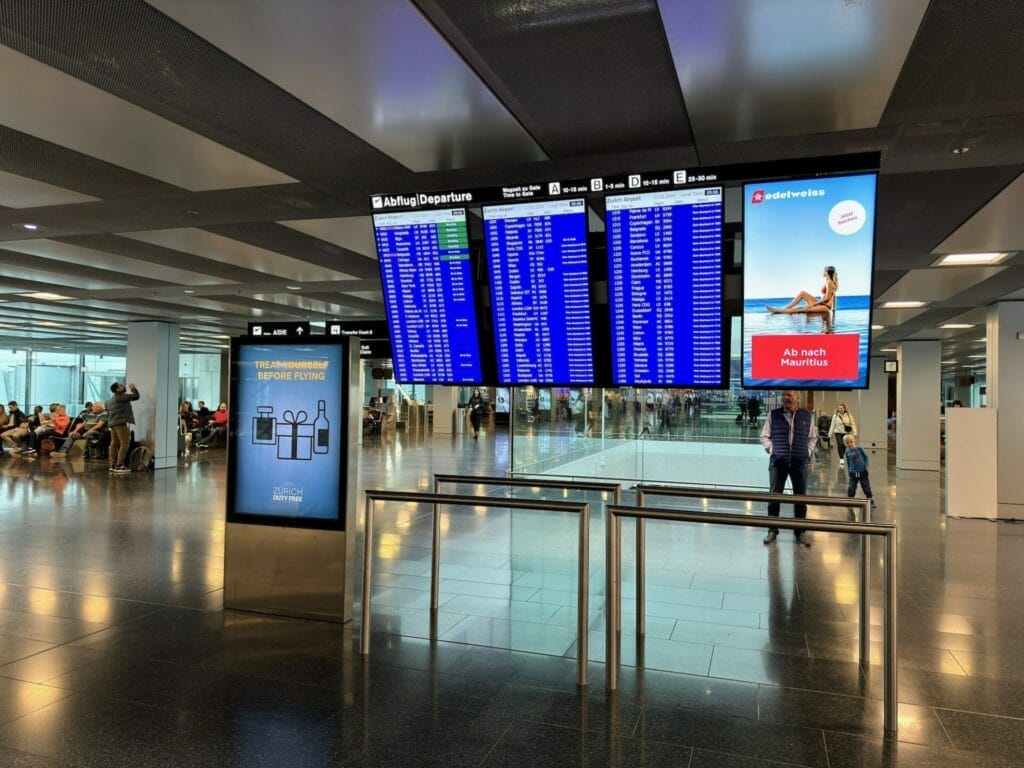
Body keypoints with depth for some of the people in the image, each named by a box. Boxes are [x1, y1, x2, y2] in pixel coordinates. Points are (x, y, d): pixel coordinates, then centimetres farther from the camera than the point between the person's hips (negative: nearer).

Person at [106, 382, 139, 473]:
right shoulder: (122, 397, -8)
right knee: (124, 444, -11)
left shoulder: (110, 400, 23)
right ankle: (119, 465, -16)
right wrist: (133, 388, 9)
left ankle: (113, 465, 10)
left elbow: (108, 414, 26)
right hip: (120, 423, -10)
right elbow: (136, 396, -8)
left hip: (112, 424, 10)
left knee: (114, 444, 9)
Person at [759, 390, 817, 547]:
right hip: (778, 462, -1)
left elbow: (812, 437, 13)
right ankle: (772, 531, 15)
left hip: (800, 463, 1)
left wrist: (808, 451, 1)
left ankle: (800, 532, 20)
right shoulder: (773, 414, 1)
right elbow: (764, 436, 7)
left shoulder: (807, 415, 4)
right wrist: (771, 449, -4)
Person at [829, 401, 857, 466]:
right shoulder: (835, 416, -1)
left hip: (846, 433, 1)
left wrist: (854, 433, -4)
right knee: (840, 444, -18)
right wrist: (830, 434, 7)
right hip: (838, 433, -1)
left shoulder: (849, 415, 0)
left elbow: (853, 424, 2)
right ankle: (841, 459, -16)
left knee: (845, 446, 3)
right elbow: (832, 425, 5)